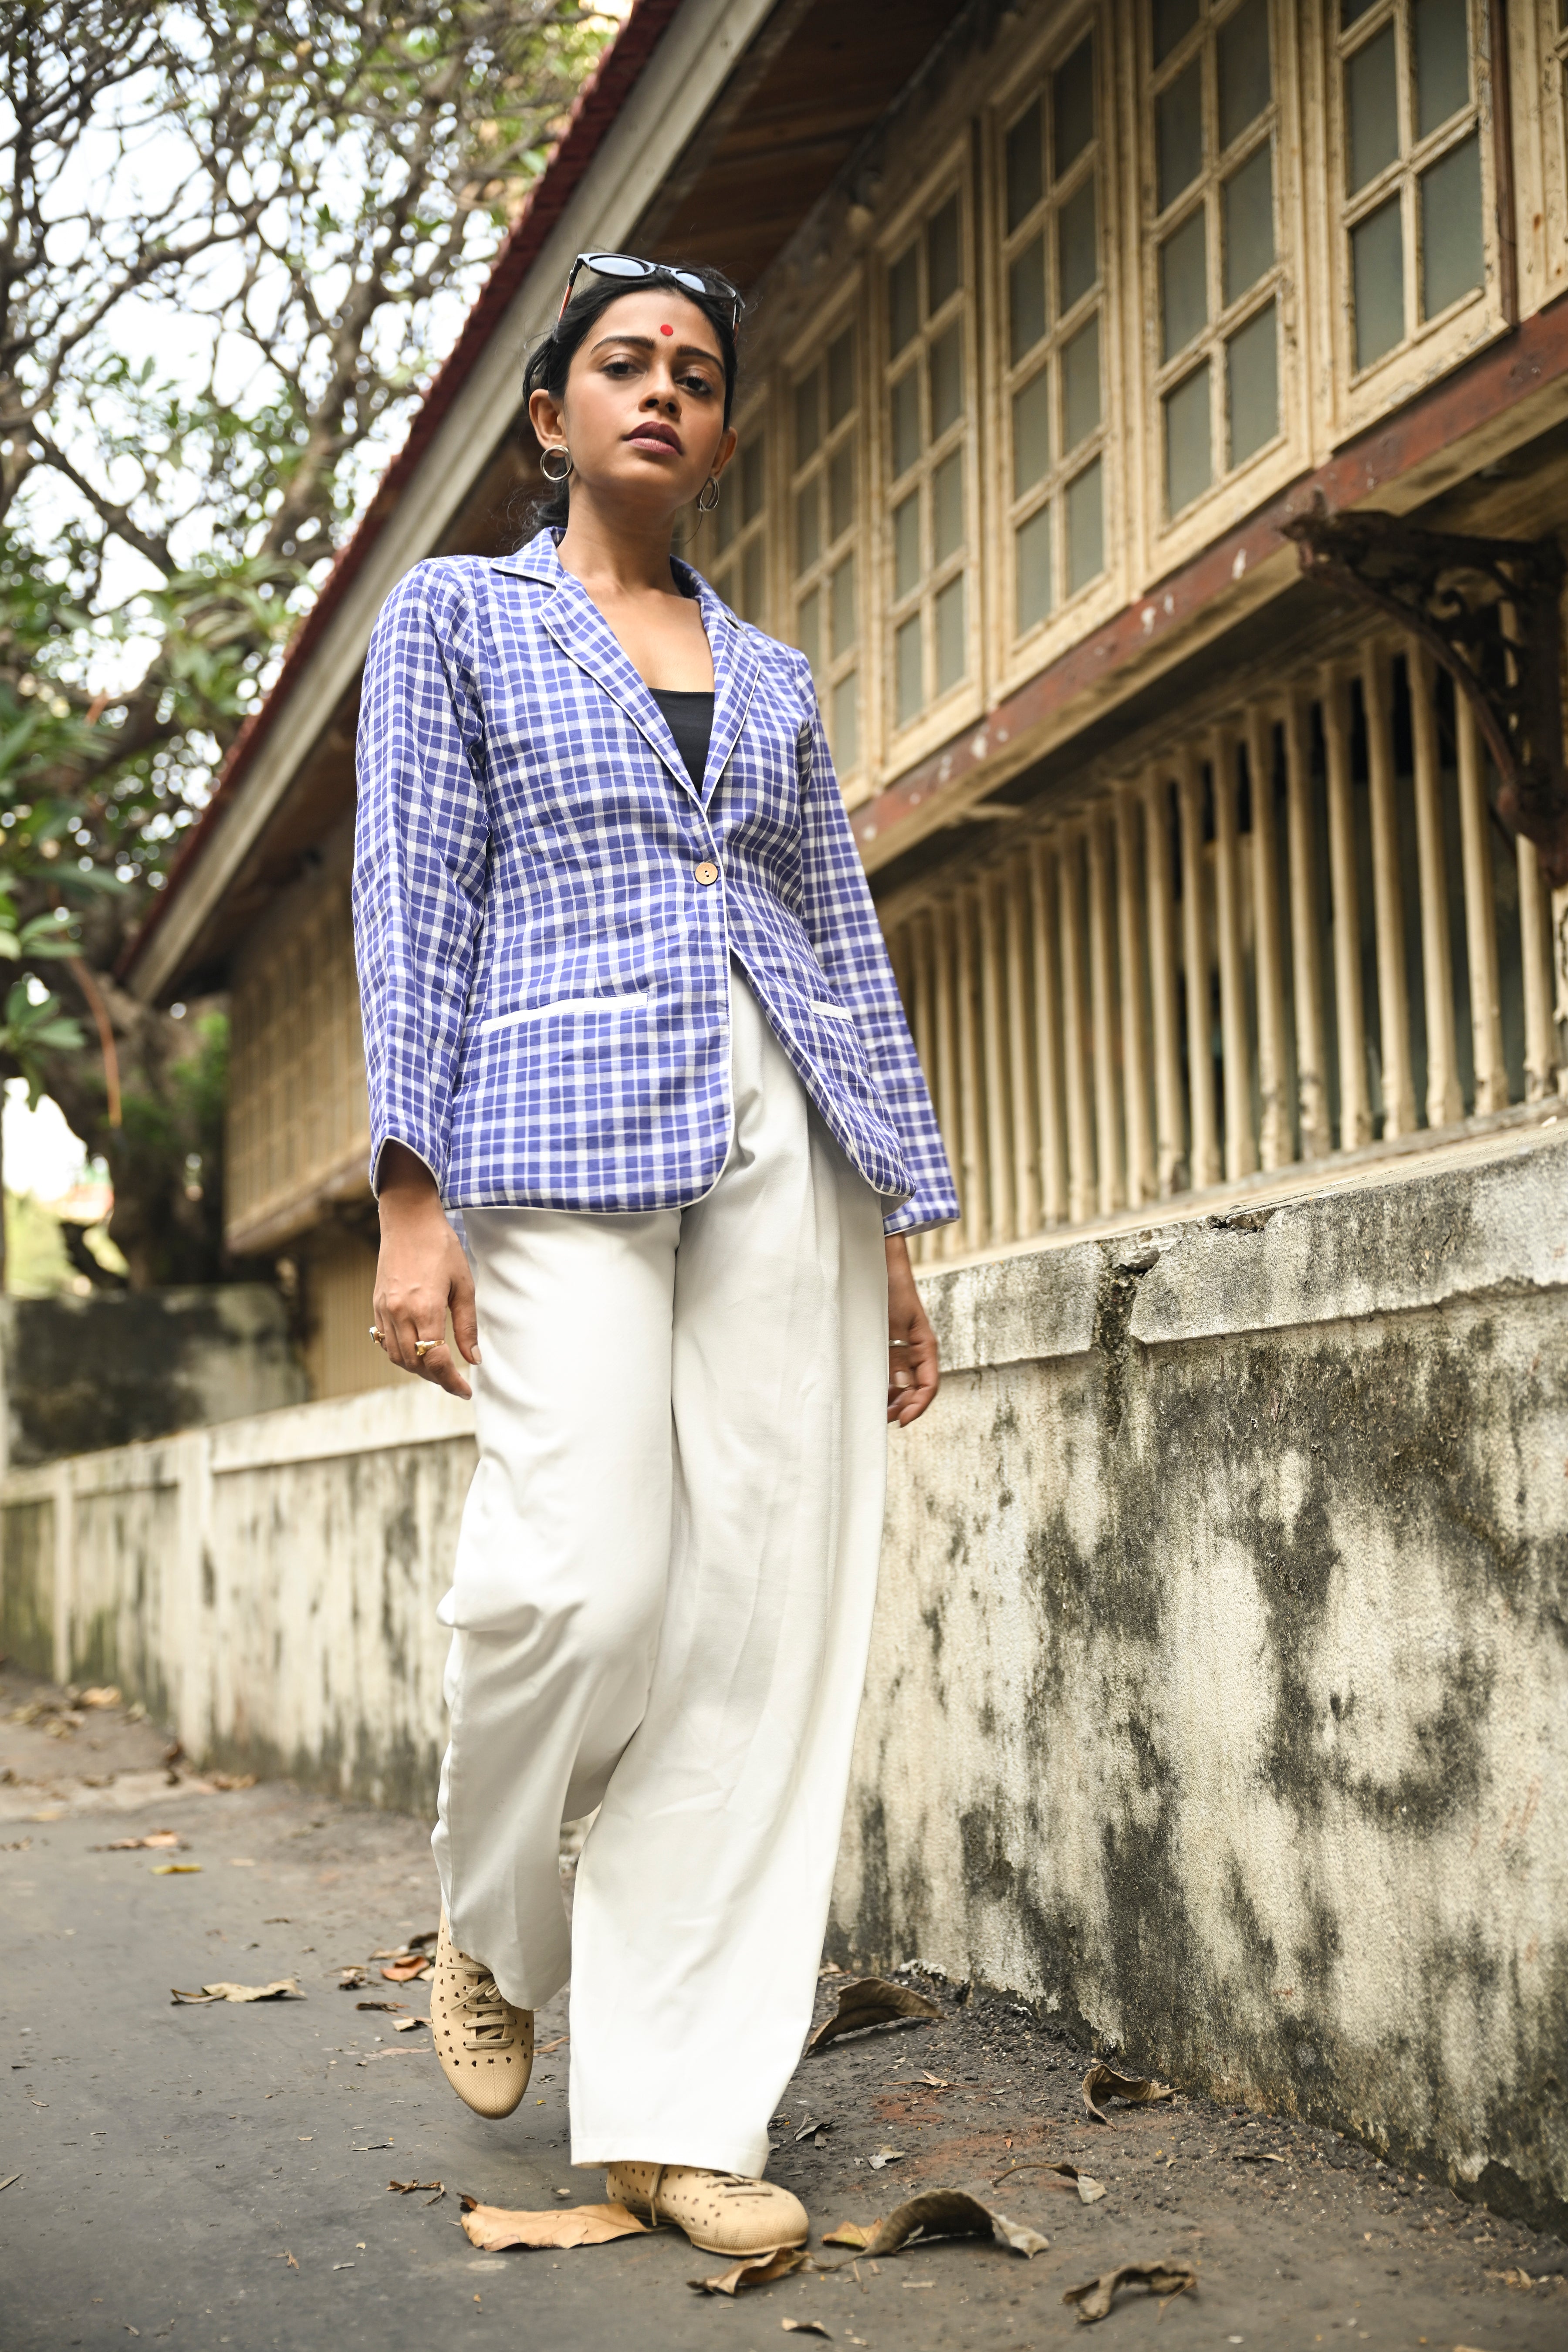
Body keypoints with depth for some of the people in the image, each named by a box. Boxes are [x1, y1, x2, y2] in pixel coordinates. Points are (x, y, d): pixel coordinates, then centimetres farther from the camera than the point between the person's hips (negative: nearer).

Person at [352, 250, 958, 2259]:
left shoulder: (770, 678, 21)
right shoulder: (455, 616, 12)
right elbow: (412, 901, 1)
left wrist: (902, 1232, 12)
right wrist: (411, 1197, -10)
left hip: (785, 1143, 4)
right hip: (564, 1133, -4)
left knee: (765, 1608, -4)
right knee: (585, 1579, -18)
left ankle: (681, 2115, 4)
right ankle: (490, 1923, 16)